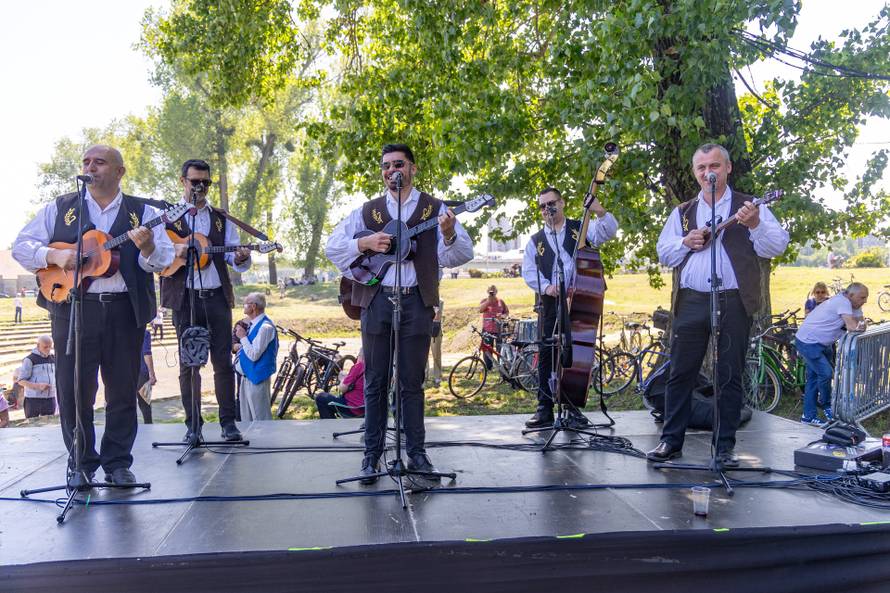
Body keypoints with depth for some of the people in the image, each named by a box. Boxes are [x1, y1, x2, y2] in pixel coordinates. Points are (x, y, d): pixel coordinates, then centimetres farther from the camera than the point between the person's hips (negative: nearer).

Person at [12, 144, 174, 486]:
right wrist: (55, 255, -12)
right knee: (73, 390, 3)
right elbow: (21, 245, 7)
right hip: (73, 308, 1)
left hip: (126, 311, 0)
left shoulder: (143, 212, 8)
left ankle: (117, 463, 19)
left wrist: (147, 247, -24)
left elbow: (165, 260, -1)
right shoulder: (59, 209, 11)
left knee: (123, 390, 6)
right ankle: (82, 463, 18)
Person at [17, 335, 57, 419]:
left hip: (50, 399, 5)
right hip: (33, 399, -5)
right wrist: (38, 386, -22)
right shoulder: (30, 359, -7)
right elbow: (21, 381, -9)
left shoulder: (53, 358, 10)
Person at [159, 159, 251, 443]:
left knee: (223, 361, 0)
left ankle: (228, 421, 6)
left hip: (217, 297, 2)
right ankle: (193, 424, 10)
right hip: (184, 298, -1)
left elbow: (232, 255, 9)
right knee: (188, 362, 2)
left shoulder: (221, 218, 15)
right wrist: (175, 251, -20)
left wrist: (240, 258, -14)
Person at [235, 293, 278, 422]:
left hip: (257, 378, -10)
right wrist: (238, 347, 5)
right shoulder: (253, 324, 10)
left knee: (260, 419, -3)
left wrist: (243, 337, -15)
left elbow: (254, 355, -22)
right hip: (247, 376, 10)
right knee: (246, 418, 17)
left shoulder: (265, 327, -18)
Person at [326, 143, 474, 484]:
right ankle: (372, 454, 12)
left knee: (413, 382, 5)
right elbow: (332, 247, 5)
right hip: (376, 301, 1)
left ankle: (416, 452, 15)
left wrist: (449, 235, -25)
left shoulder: (434, 209, 5)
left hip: (416, 302, -1)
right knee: (375, 382, 5)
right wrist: (365, 242, -12)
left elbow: (461, 255, -4)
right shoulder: (367, 211, 9)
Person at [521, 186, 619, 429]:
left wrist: (600, 212, -26)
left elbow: (609, 232, -8)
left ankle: (574, 407, 12)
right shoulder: (535, 241, 13)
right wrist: (545, 287, -7)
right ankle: (545, 409, 7)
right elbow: (528, 271, 10)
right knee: (547, 355, 1)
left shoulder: (581, 228, 7)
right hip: (550, 302, 2)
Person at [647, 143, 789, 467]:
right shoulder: (683, 212, 16)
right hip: (691, 301, 3)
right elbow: (663, 251, 13)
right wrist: (686, 243, -6)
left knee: (730, 376, 3)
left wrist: (755, 225, -22)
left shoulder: (748, 207, 6)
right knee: (680, 373, 4)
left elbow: (776, 246, -3)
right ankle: (671, 440, 12)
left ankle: (725, 446, 12)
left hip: (734, 303, -2)